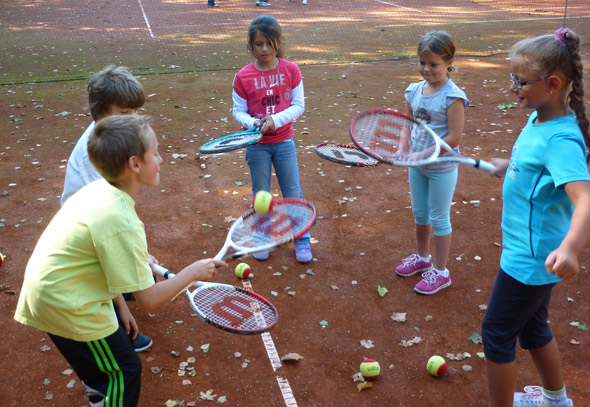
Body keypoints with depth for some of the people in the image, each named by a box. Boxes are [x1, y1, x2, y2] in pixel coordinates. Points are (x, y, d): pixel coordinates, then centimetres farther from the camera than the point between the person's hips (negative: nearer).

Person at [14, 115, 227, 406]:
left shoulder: (98, 189, -6)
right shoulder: (121, 223, -31)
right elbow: (149, 299, -26)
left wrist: (119, 305, 9)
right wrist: (194, 271, -14)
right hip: (66, 307, -9)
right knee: (125, 371, 8)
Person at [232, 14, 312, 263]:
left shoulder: (291, 70, -6)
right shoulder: (243, 77, -7)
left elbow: (298, 105, -5)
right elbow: (238, 111, -2)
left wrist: (276, 120, -20)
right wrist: (251, 122, -23)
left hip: (284, 142, 0)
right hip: (256, 145, 0)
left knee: (293, 193, 8)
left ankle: (302, 240, 23)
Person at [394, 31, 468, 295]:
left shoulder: (453, 97, -19)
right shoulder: (414, 91, -1)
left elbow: (454, 137, -21)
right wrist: (403, 149, -11)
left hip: (442, 167, -6)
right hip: (417, 165, 6)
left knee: (439, 219, 7)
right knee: (419, 213, 20)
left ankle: (440, 272, 23)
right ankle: (422, 257, 42)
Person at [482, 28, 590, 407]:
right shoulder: (538, 120, 0)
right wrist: (509, 166, 31)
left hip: (531, 258, -10)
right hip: (533, 252, 10)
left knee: (497, 334, 6)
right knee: (533, 326, 26)